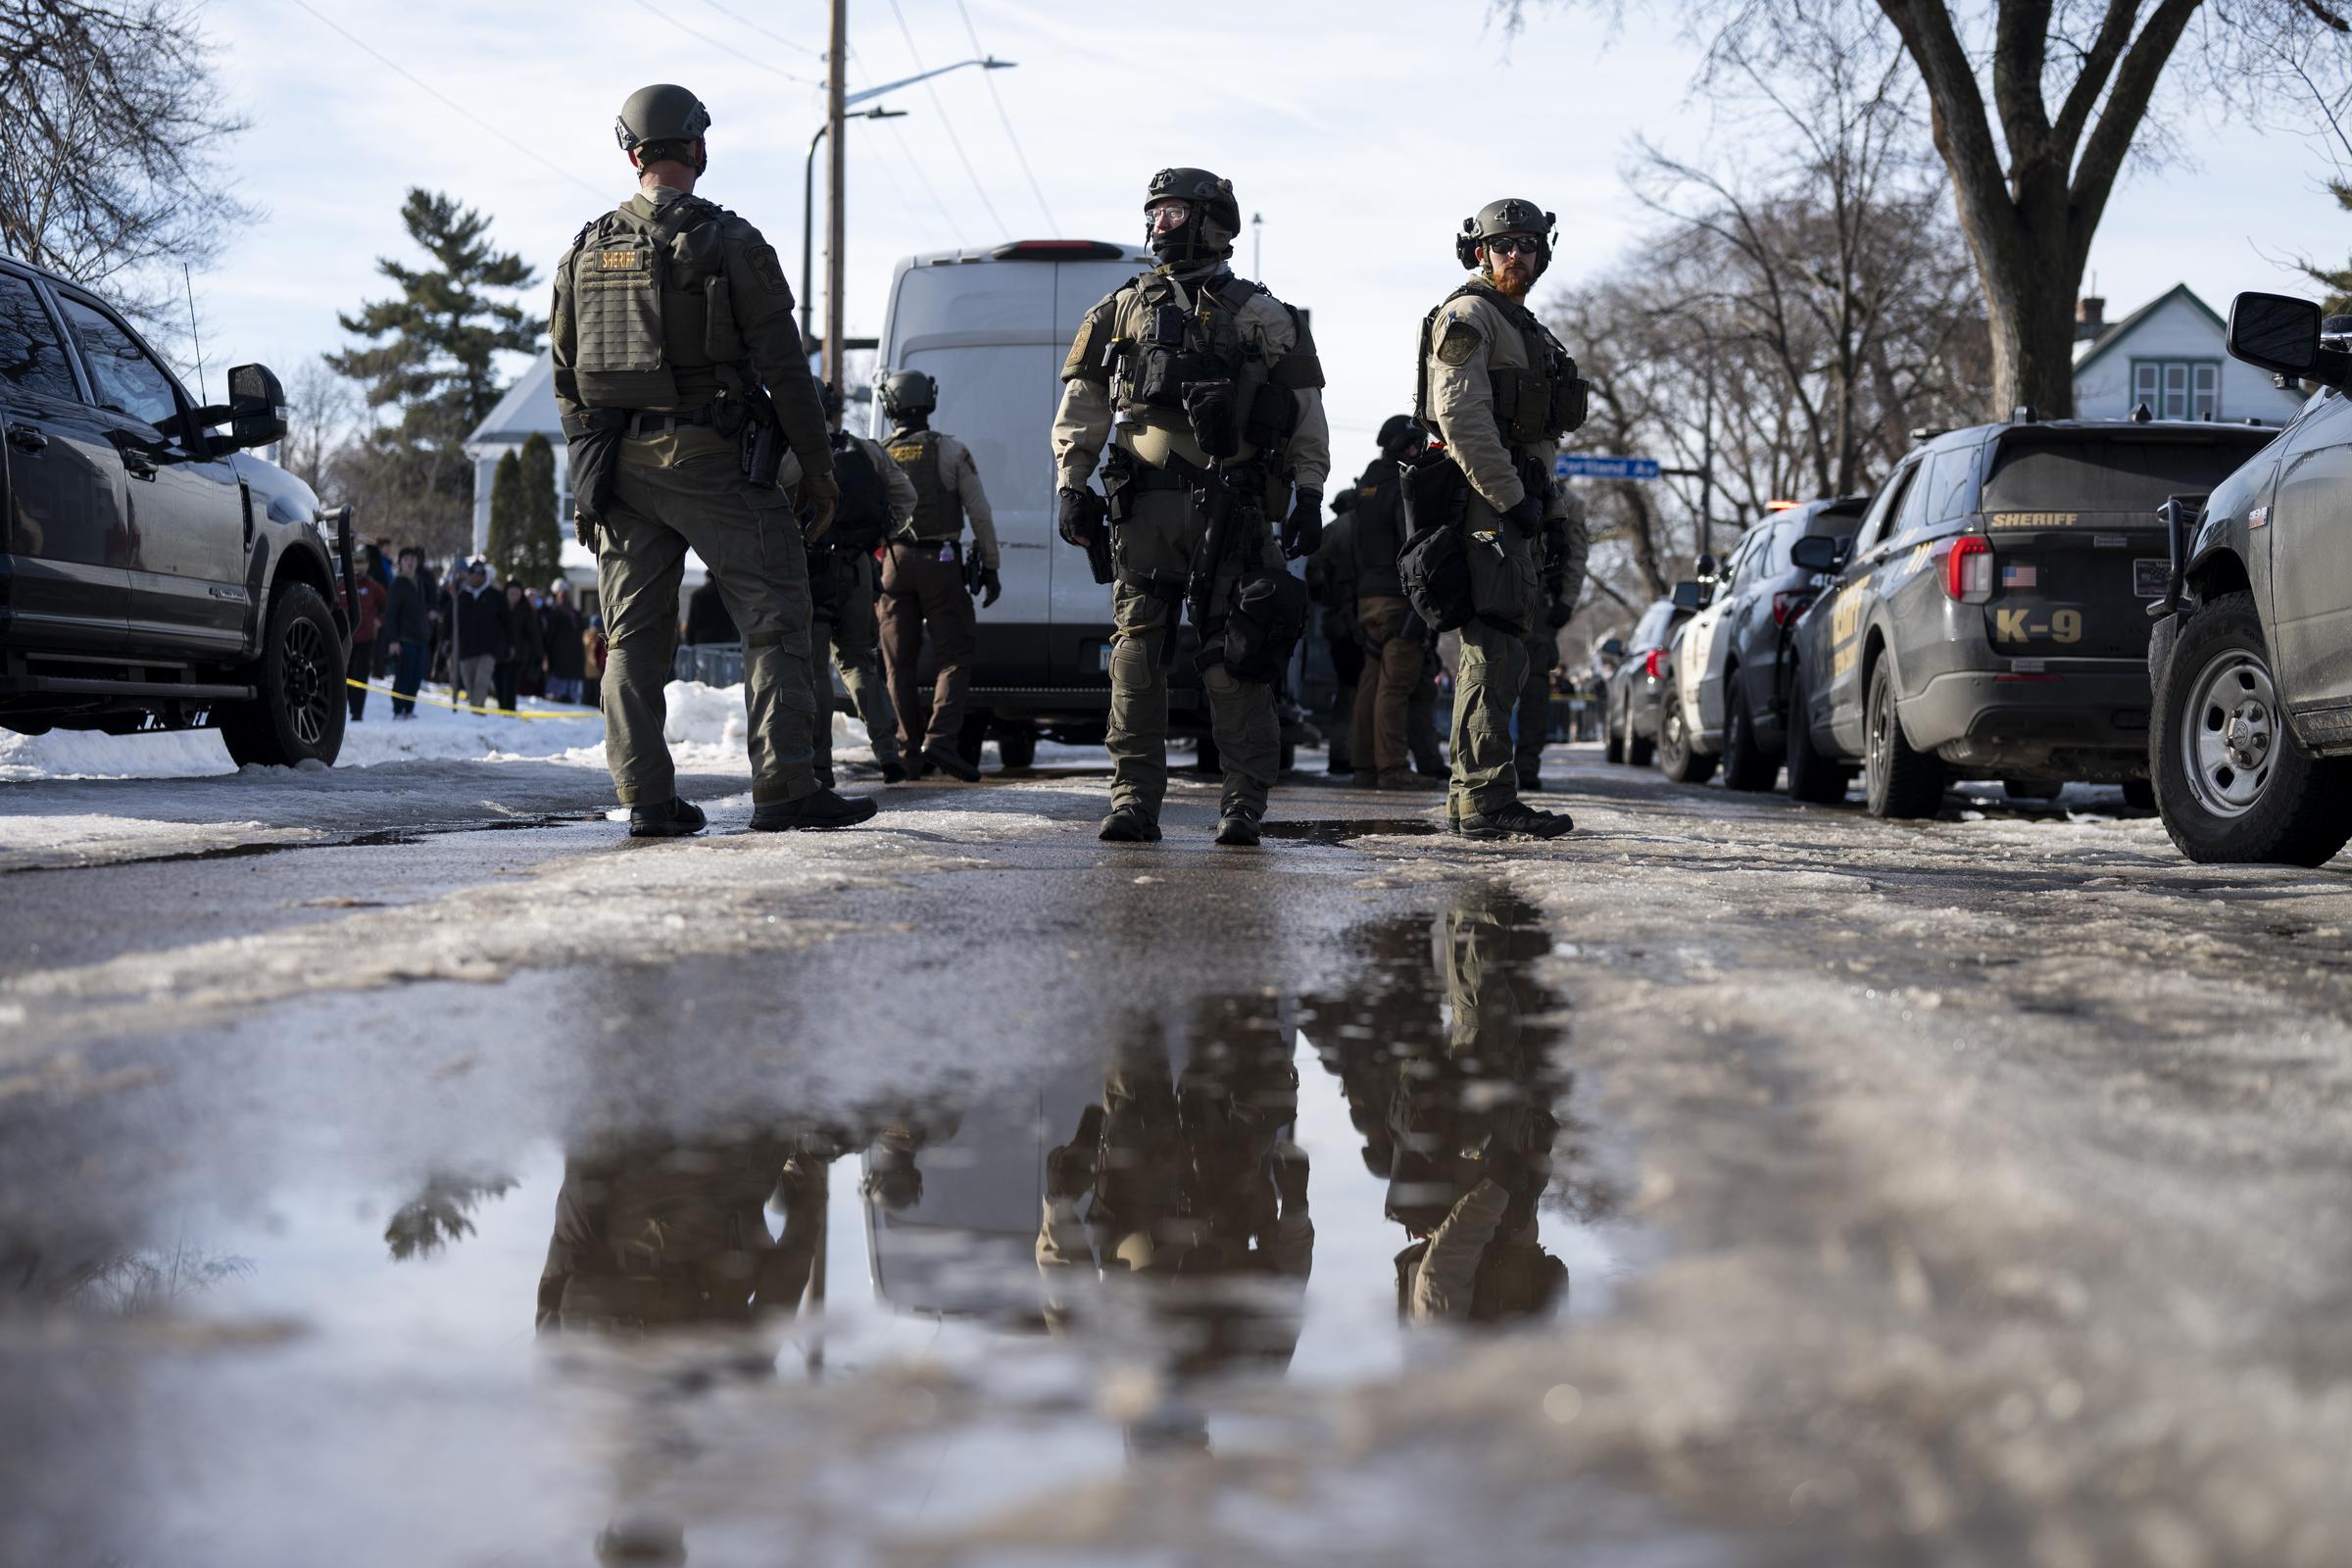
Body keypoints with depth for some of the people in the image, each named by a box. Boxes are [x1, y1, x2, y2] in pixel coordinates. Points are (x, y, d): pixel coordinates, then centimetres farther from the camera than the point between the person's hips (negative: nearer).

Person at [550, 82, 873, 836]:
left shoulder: (587, 249, 10)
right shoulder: (729, 243, -6)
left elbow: (566, 376, 13)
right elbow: (784, 368, -8)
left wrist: (588, 469, 20)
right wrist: (818, 469, -2)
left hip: (619, 462, 5)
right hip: (711, 461, -5)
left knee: (634, 633, 8)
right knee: (775, 617, -1)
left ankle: (646, 798, 6)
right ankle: (784, 789, -7)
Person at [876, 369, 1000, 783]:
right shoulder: (950, 451, -3)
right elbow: (979, 513, -4)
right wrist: (990, 567, 3)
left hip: (894, 563, 3)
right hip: (941, 562, -2)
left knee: (901, 662, 10)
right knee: (954, 656, 0)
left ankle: (909, 750, 10)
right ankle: (940, 739, -16)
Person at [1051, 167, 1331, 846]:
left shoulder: (1259, 314, 9)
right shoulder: (1123, 307, 15)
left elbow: (1304, 408, 7)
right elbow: (1082, 405, 14)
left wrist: (1309, 495, -1)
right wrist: (1073, 486, 5)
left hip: (1233, 503, -2)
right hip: (1146, 502, 2)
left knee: (1235, 652, -3)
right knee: (1138, 649, -2)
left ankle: (1245, 801, 1)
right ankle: (1135, 799, 2)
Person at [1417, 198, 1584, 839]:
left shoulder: (1524, 328, 25)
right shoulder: (1467, 316, -6)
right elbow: (1462, 417, -17)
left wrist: (1537, 499, 16)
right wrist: (1511, 498, -19)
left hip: (1511, 503, 10)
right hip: (1481, 500, -10)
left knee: (1494, 653, 11)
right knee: (1495, 649, -13)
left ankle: (1469, 798, 16)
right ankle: (1487, 800, -15)